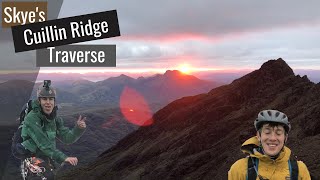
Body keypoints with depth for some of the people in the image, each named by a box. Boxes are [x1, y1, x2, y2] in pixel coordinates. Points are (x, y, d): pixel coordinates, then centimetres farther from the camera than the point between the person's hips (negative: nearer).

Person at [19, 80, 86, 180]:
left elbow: (67, 138, -2)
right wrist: (63, 158, -31)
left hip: (49, 159, 7)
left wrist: (78, 128, -21)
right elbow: (43, 144, -25)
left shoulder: (55, 119, 4)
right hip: (34, 159, -7)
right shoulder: (32, 118, -18)